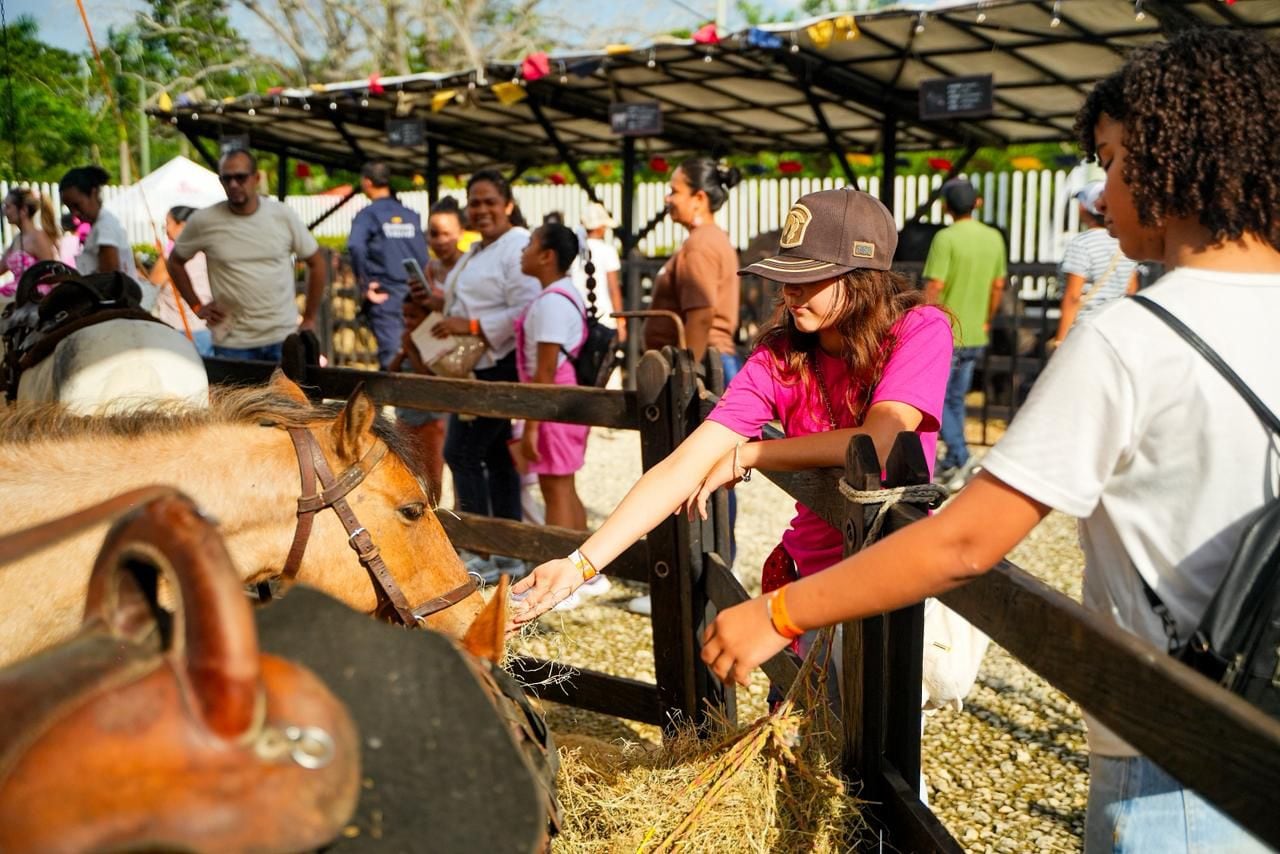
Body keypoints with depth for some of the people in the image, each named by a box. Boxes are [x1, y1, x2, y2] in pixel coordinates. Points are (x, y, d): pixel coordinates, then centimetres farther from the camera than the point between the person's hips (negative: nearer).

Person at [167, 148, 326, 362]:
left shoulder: (283, 216, -2)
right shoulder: (203, 221, -3)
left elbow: (316, 262, 8)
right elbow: (175, 262, 13)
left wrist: (309, 319, 6)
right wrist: (197, 307, 4)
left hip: (284, 339, 1)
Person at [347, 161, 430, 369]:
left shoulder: (367, 215, -4)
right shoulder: (411, 215, 10)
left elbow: (356, 247, -22)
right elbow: (424, 256, 8)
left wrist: (365, 285, -13)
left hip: (385, 295, -4)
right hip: (413, 294, 4)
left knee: (391, 354, -5)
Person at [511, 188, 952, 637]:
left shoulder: (922, 330, -13)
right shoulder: (777, 359, -8)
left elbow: (876, 443, -28)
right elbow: (683, 466, -15)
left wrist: (744, 456, -16)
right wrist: (579, 564, -25)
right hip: (807, 567, 2)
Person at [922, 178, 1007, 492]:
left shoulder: (946, 238, -15)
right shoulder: (994, 238, 6)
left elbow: (933, 288, -20)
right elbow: (998, 285, 13)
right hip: (975, 336, 7)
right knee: (956, 399, 16)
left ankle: (962, 457, -8)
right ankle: (949, 465, 21)